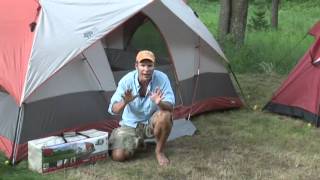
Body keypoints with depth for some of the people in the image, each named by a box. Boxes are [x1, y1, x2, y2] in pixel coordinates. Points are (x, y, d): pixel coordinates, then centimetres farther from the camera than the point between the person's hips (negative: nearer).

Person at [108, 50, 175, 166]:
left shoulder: (162, 78, -19)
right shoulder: (127, 80, -18)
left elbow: (170, 107, -22)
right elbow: (113, 110, -18)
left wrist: (159, 103, -45)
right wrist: (124, 102, -40)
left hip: (151, 123, 0)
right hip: (130, 125, 1)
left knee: (165, 115, -35)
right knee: (118, 156, -19)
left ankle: (159, 152, -9)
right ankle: (136, 143, 17)